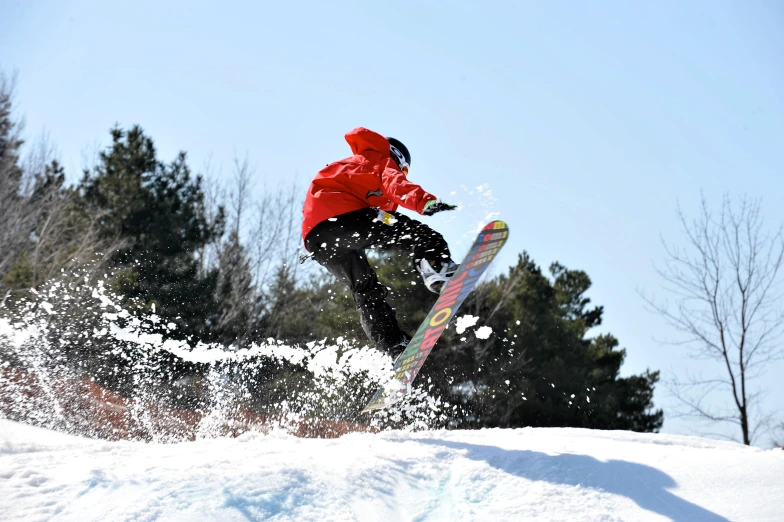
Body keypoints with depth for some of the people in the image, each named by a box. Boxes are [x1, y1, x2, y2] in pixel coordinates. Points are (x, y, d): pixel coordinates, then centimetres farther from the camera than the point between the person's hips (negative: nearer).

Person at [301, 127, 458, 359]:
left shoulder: (348, 166, 45)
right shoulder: (383, 161, 17)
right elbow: (396, 185, -5)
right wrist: (426, 202, -21)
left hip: (315, 238, 8)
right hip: (343, 217, -8)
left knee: (367, 291, 15)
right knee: (419, 234, -11)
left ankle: (395, 347, 1)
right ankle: (437, 267, -42)